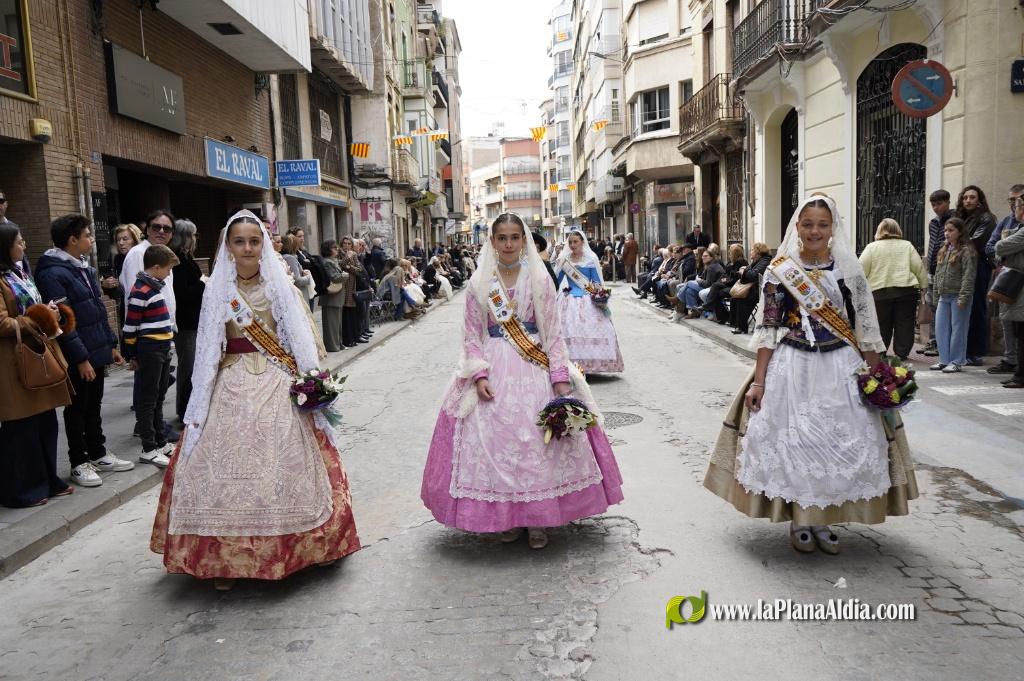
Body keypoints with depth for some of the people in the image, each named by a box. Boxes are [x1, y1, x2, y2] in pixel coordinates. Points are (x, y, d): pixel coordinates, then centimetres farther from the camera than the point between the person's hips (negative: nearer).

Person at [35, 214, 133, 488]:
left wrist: (111, 344, 15)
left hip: (97, 353, 8)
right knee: (77, 409, 5)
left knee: (94, 407, 18)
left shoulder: (84, 268, 12)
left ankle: (98, 454, 30)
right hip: (77, 359, -8)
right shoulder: (53, 274, -17)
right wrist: (81, 358, -20)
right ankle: (79, 463, 17)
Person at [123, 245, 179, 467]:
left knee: (159, 397, 16)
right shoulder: (141, 291, -15)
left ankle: (161, 442, 27)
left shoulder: (158, 286, 12)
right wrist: (132, 355, -11)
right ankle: (149, 449, 7)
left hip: (163, 348, 9)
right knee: (148, 399, 0)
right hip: (149, 350, -9)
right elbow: (130, 326, -14)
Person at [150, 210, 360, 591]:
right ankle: (226, 559, 9)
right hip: (232, 388, 1)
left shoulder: (280, 285, 5)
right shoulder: (218, 290, 6)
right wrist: (200, 405, 3)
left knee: (283, 466, -2)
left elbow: (301, 336, 2)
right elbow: (208, 349, 7)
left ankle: (289, 549, 13)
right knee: (227, 467, -2)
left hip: (279, 387, -1)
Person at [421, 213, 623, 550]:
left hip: (535, 367, 0)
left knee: (538, 438, -3)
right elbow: (472, 335, 4)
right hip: (494, 368, 1)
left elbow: (553, 332, 0)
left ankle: (537, 516, 12)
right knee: (494, 438, -2)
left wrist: (560, 376, -9)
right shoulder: (479, 282, 4)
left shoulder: (539, 279, 3)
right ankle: (505, 514, 14)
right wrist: (479, 375, -10)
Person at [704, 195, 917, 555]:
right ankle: (799, 519, 21)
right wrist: (758, 381, -5)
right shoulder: (779, 271, -2)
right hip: (793, 368, -1)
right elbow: (768, 330, -2)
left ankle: (824, 518, 23)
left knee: (842, 441, 4)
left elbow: (865, 329, 5)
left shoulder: (849, 269, 3)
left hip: (841, 369, 2)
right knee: (792, 440, 2)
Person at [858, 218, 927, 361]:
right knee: (904, 324, 8)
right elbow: (919, 268, 5)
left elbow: (862, 270, -4)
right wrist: (923, 286, 13)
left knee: (882, 324, 8)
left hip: (880, 292, -1)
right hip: (906, 290, 1)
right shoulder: (907, 245, 8)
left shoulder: (872, 247, 2)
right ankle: (901, 353, 10)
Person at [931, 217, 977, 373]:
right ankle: (944, 360, 15)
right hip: (944, 296, 8)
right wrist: (936, 292, 14)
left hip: (958, 296, -7)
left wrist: (963, 297, -19)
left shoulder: (966, 251, -9)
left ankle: (956, 361, 7)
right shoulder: (944, 251, 15)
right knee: (940, 328, 7)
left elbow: (968, 276, -15)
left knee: (957, 329, 0)